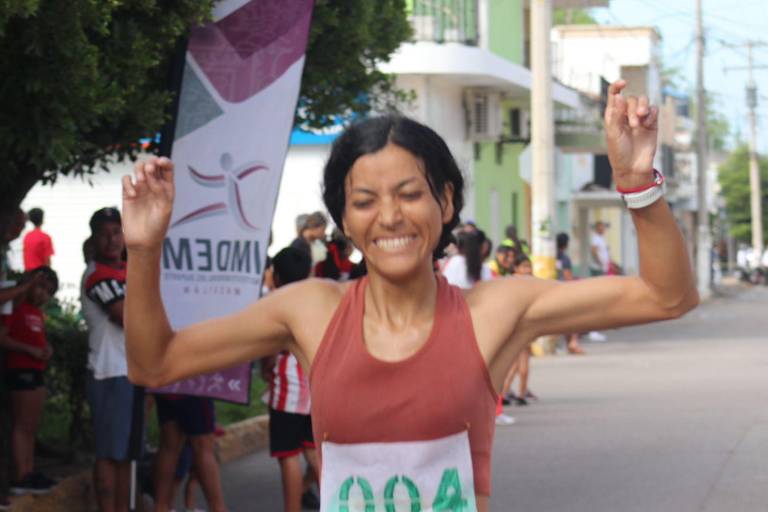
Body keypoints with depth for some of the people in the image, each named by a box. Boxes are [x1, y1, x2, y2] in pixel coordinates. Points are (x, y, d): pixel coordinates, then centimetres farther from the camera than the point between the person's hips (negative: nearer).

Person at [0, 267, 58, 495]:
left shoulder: (38, 313, 16)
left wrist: (46, 350, 4)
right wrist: (30, 349, -21)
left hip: (35, 373, 9)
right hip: (21, 371, -9)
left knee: (31, 427, 11)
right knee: (22, 425, -9)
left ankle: (29, 473, 16)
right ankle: (21, 478, -9)